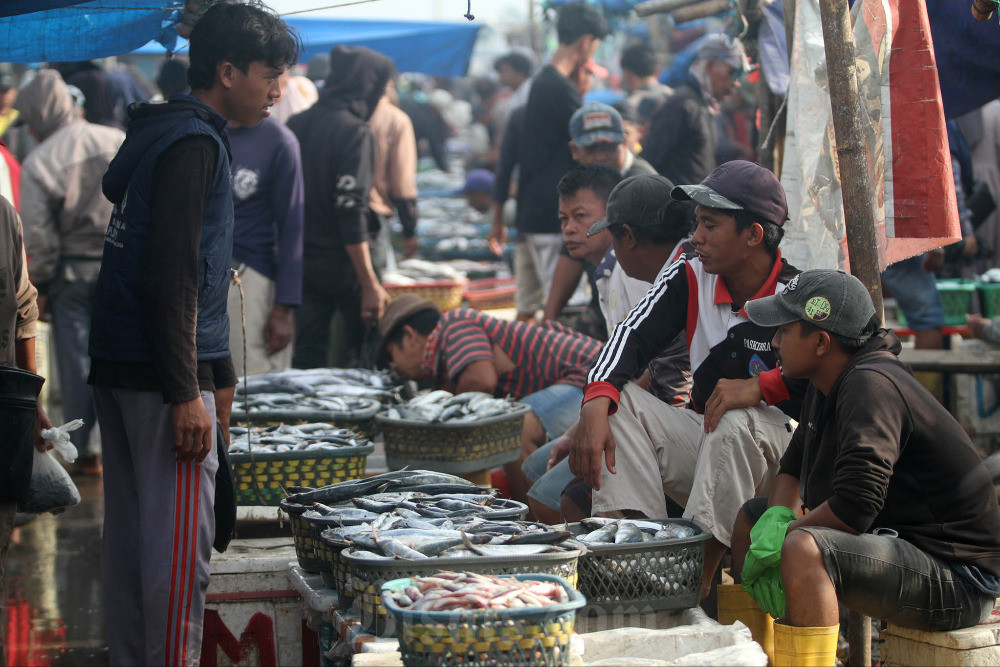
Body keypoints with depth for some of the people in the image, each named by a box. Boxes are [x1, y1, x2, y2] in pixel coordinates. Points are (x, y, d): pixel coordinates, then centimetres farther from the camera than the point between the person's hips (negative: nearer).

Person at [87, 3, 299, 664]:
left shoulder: (157, 135, 19)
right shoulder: (194, 143, -13)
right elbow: (172, 274, -20)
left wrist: (217, 372, 26)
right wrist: (187, 391, -21)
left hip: (118, 364, 10)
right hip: (161, 371, -10)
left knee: (133, 534, 12)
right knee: (181, 542, -6)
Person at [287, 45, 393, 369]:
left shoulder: (296, 124, 7)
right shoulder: (355, 132, -14)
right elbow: (351, 210, -21)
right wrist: (370, 284, -22)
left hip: (300, 259, 6)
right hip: (341, 262, -6)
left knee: (307, 356, 8)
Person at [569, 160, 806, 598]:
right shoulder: (690, 279, 3)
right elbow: (633, 335, -7)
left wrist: (762, 386, -31)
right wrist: (595, 408, -25)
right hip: (699, 445, 6)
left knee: (739, 423, -37)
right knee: (611, 398, -12)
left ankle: (697, 585, -36)